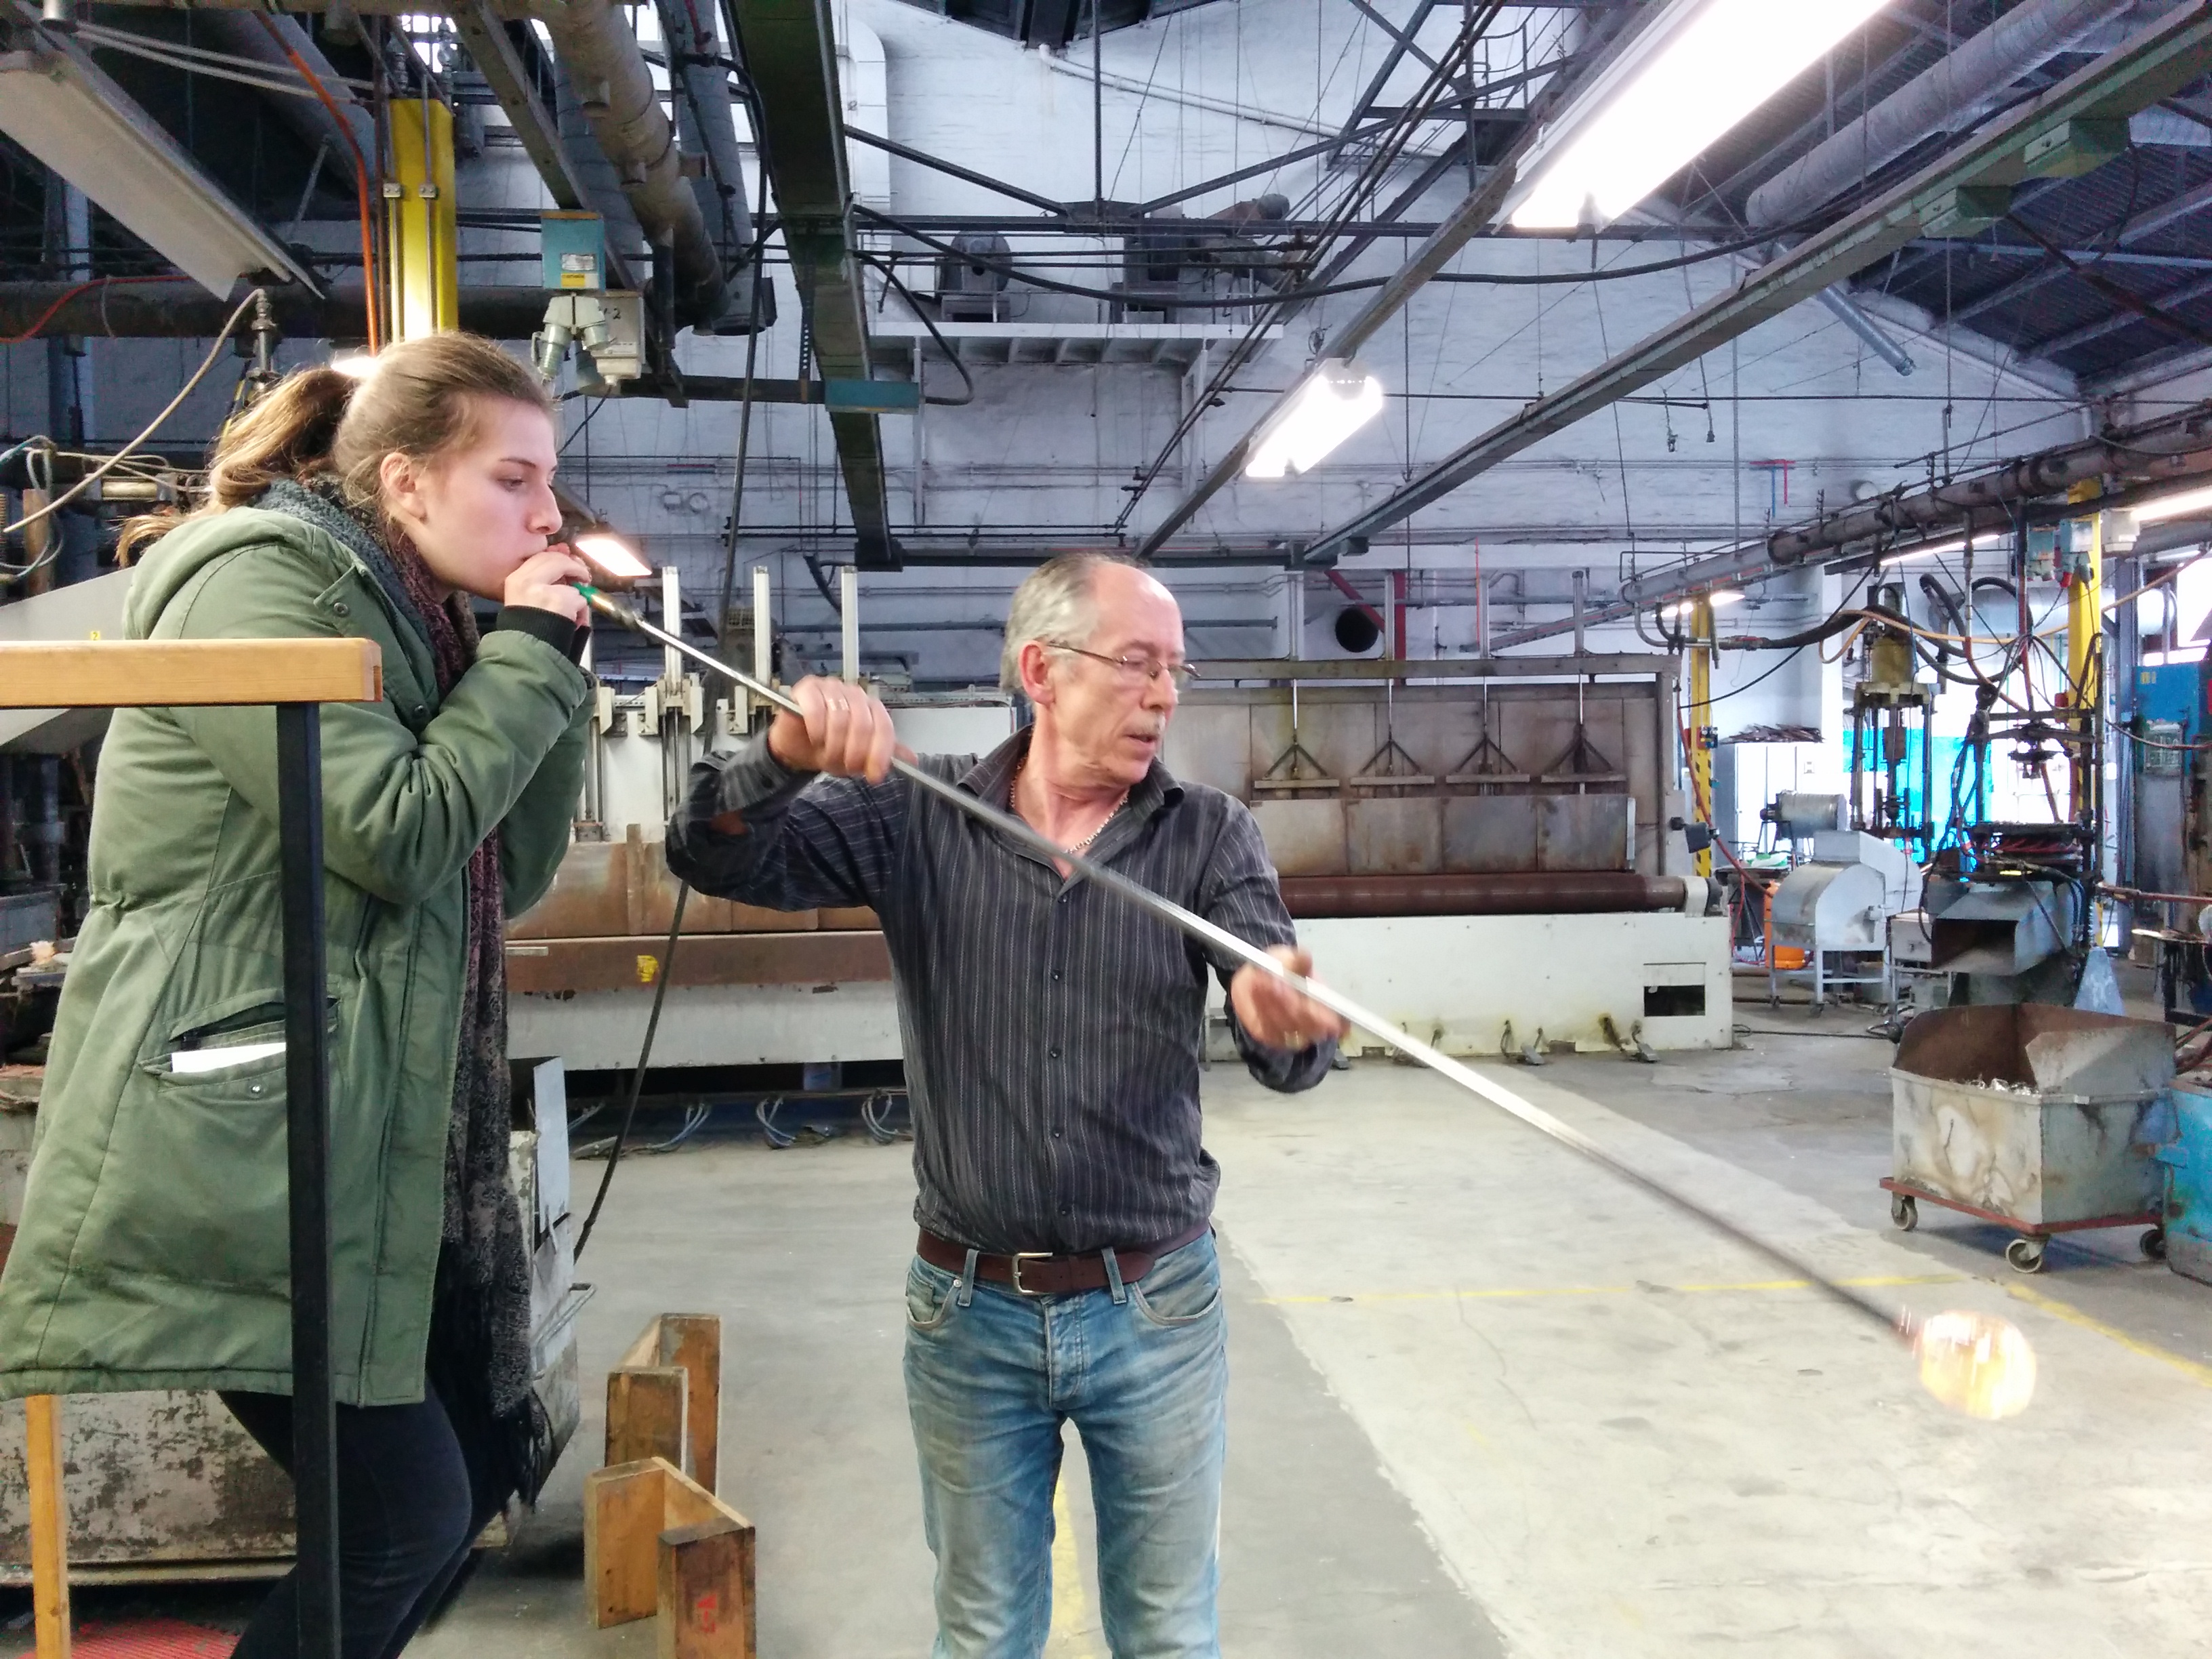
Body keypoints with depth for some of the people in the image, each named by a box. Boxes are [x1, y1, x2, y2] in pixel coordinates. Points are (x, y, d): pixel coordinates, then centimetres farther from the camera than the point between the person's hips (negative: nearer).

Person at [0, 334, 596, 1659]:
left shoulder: (409, 615, 15)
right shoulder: (258, 581, -12)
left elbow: (511, 871, 13)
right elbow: (399, 835, -21)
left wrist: (551, 663, 4)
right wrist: (531, 651, -10)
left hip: (368, 1140, 9)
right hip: (241, 1147, -9)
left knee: (486, 1465, 13)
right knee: (405, 1512, -8)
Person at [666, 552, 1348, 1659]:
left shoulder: (1210, 835, -7)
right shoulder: (915, 815, -6)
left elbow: (1283, 1050, -17)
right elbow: (714, 859, -11)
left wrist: (1284, 1023, -42)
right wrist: (786, 756, -32)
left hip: (1157, 1307, 0)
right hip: (968, 1311, 0)